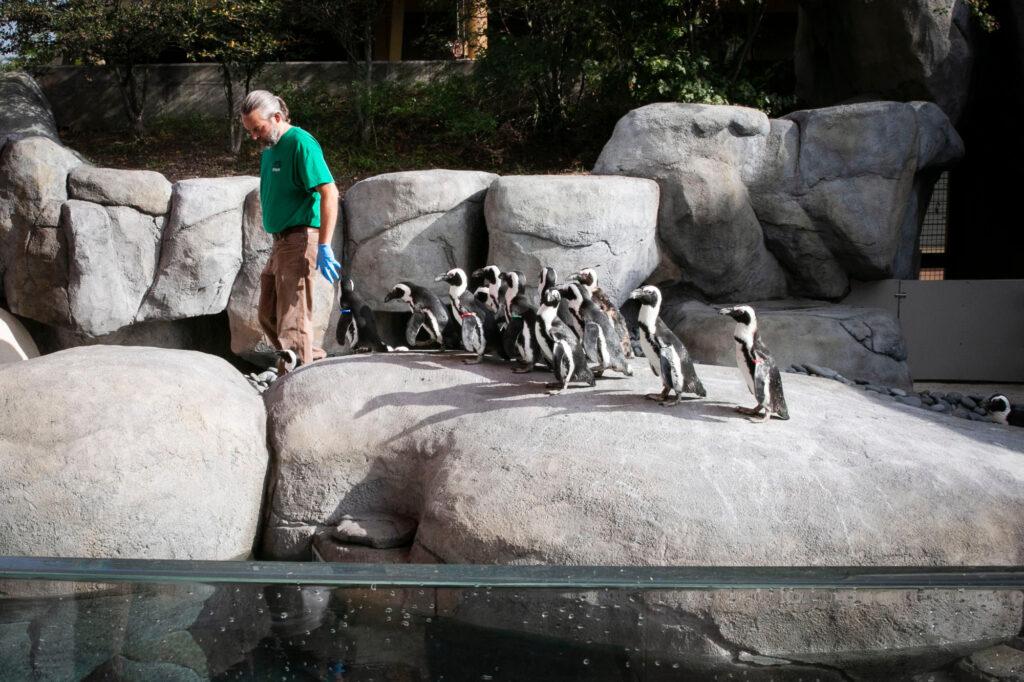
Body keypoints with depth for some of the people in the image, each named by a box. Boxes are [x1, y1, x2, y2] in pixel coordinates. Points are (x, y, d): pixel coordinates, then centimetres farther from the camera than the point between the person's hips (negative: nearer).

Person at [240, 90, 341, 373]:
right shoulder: (269, 149, 15)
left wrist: (324, 246, -26)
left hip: (299, 241, -10)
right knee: (268, 316, 16)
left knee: (292, 321, -8)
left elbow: (329, 193, -21)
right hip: (280, 243, 10)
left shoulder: (300, 143, -14)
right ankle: (314, 359, 27)